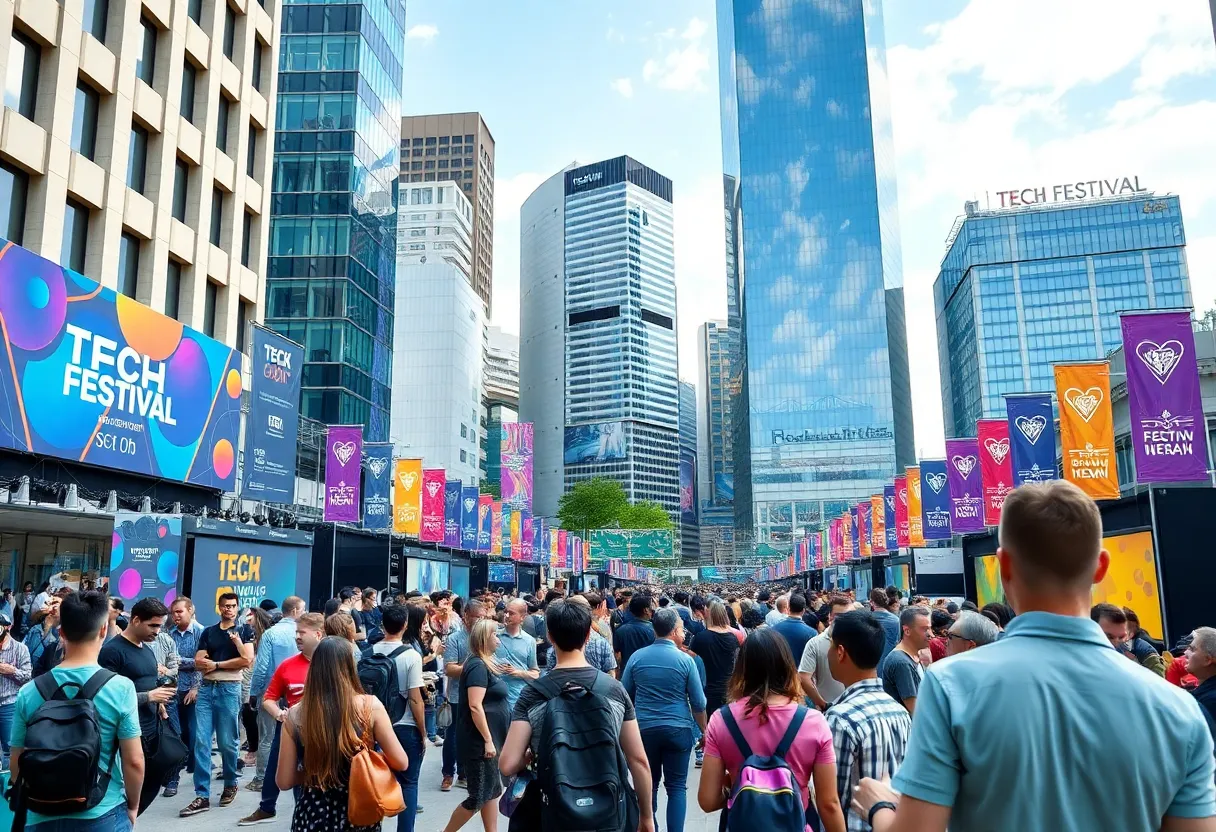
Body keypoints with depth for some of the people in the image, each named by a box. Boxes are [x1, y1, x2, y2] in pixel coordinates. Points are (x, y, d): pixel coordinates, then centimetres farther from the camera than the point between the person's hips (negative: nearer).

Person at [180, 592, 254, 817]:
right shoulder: (208, 632, 13)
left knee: (227, 742, 4)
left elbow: (247, 660, -10)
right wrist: (228, 663, -9)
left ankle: (230, 785, 24)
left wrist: (216, 664, -7)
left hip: (229, 689, -3)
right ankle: (202, 796, 0)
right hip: (206, 689, 3)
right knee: (201, 742, -3)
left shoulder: (243, 631, 3)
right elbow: (199, 662, 4)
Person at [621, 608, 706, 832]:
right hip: (678, 729, -2)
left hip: (644, 728, 2)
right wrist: (704, 730, 11)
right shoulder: (685, 660, -7)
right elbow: (698, 703, -3)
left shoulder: (637, 657, -1)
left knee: (648, 785, 15)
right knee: (677, 786, 6)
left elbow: (624, 696, 6)